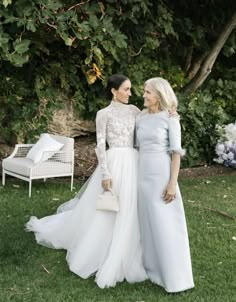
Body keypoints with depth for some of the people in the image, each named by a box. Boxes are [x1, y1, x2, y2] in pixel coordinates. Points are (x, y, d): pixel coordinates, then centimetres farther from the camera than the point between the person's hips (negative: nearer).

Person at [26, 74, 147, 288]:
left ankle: (121, 259, 24)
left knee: (129, 214, 9)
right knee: (105, 213, 1)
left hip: (133, 164, 5)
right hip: (114, 164, -5)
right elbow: (101, 145, -7)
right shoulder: (104, 114, -3)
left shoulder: (133, 110, 11)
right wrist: (106, 173, -14)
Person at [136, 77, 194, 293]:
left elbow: (176, 153, -8)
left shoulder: (170, 119, -5)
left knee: (166, 225, -1)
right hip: (142, 174, 5)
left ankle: (174, 277, 10)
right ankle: (152, 268, 25)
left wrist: (172, 183, -15)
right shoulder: (141, 118, 10)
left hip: (161, 174, -5)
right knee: (147, 223, 11)